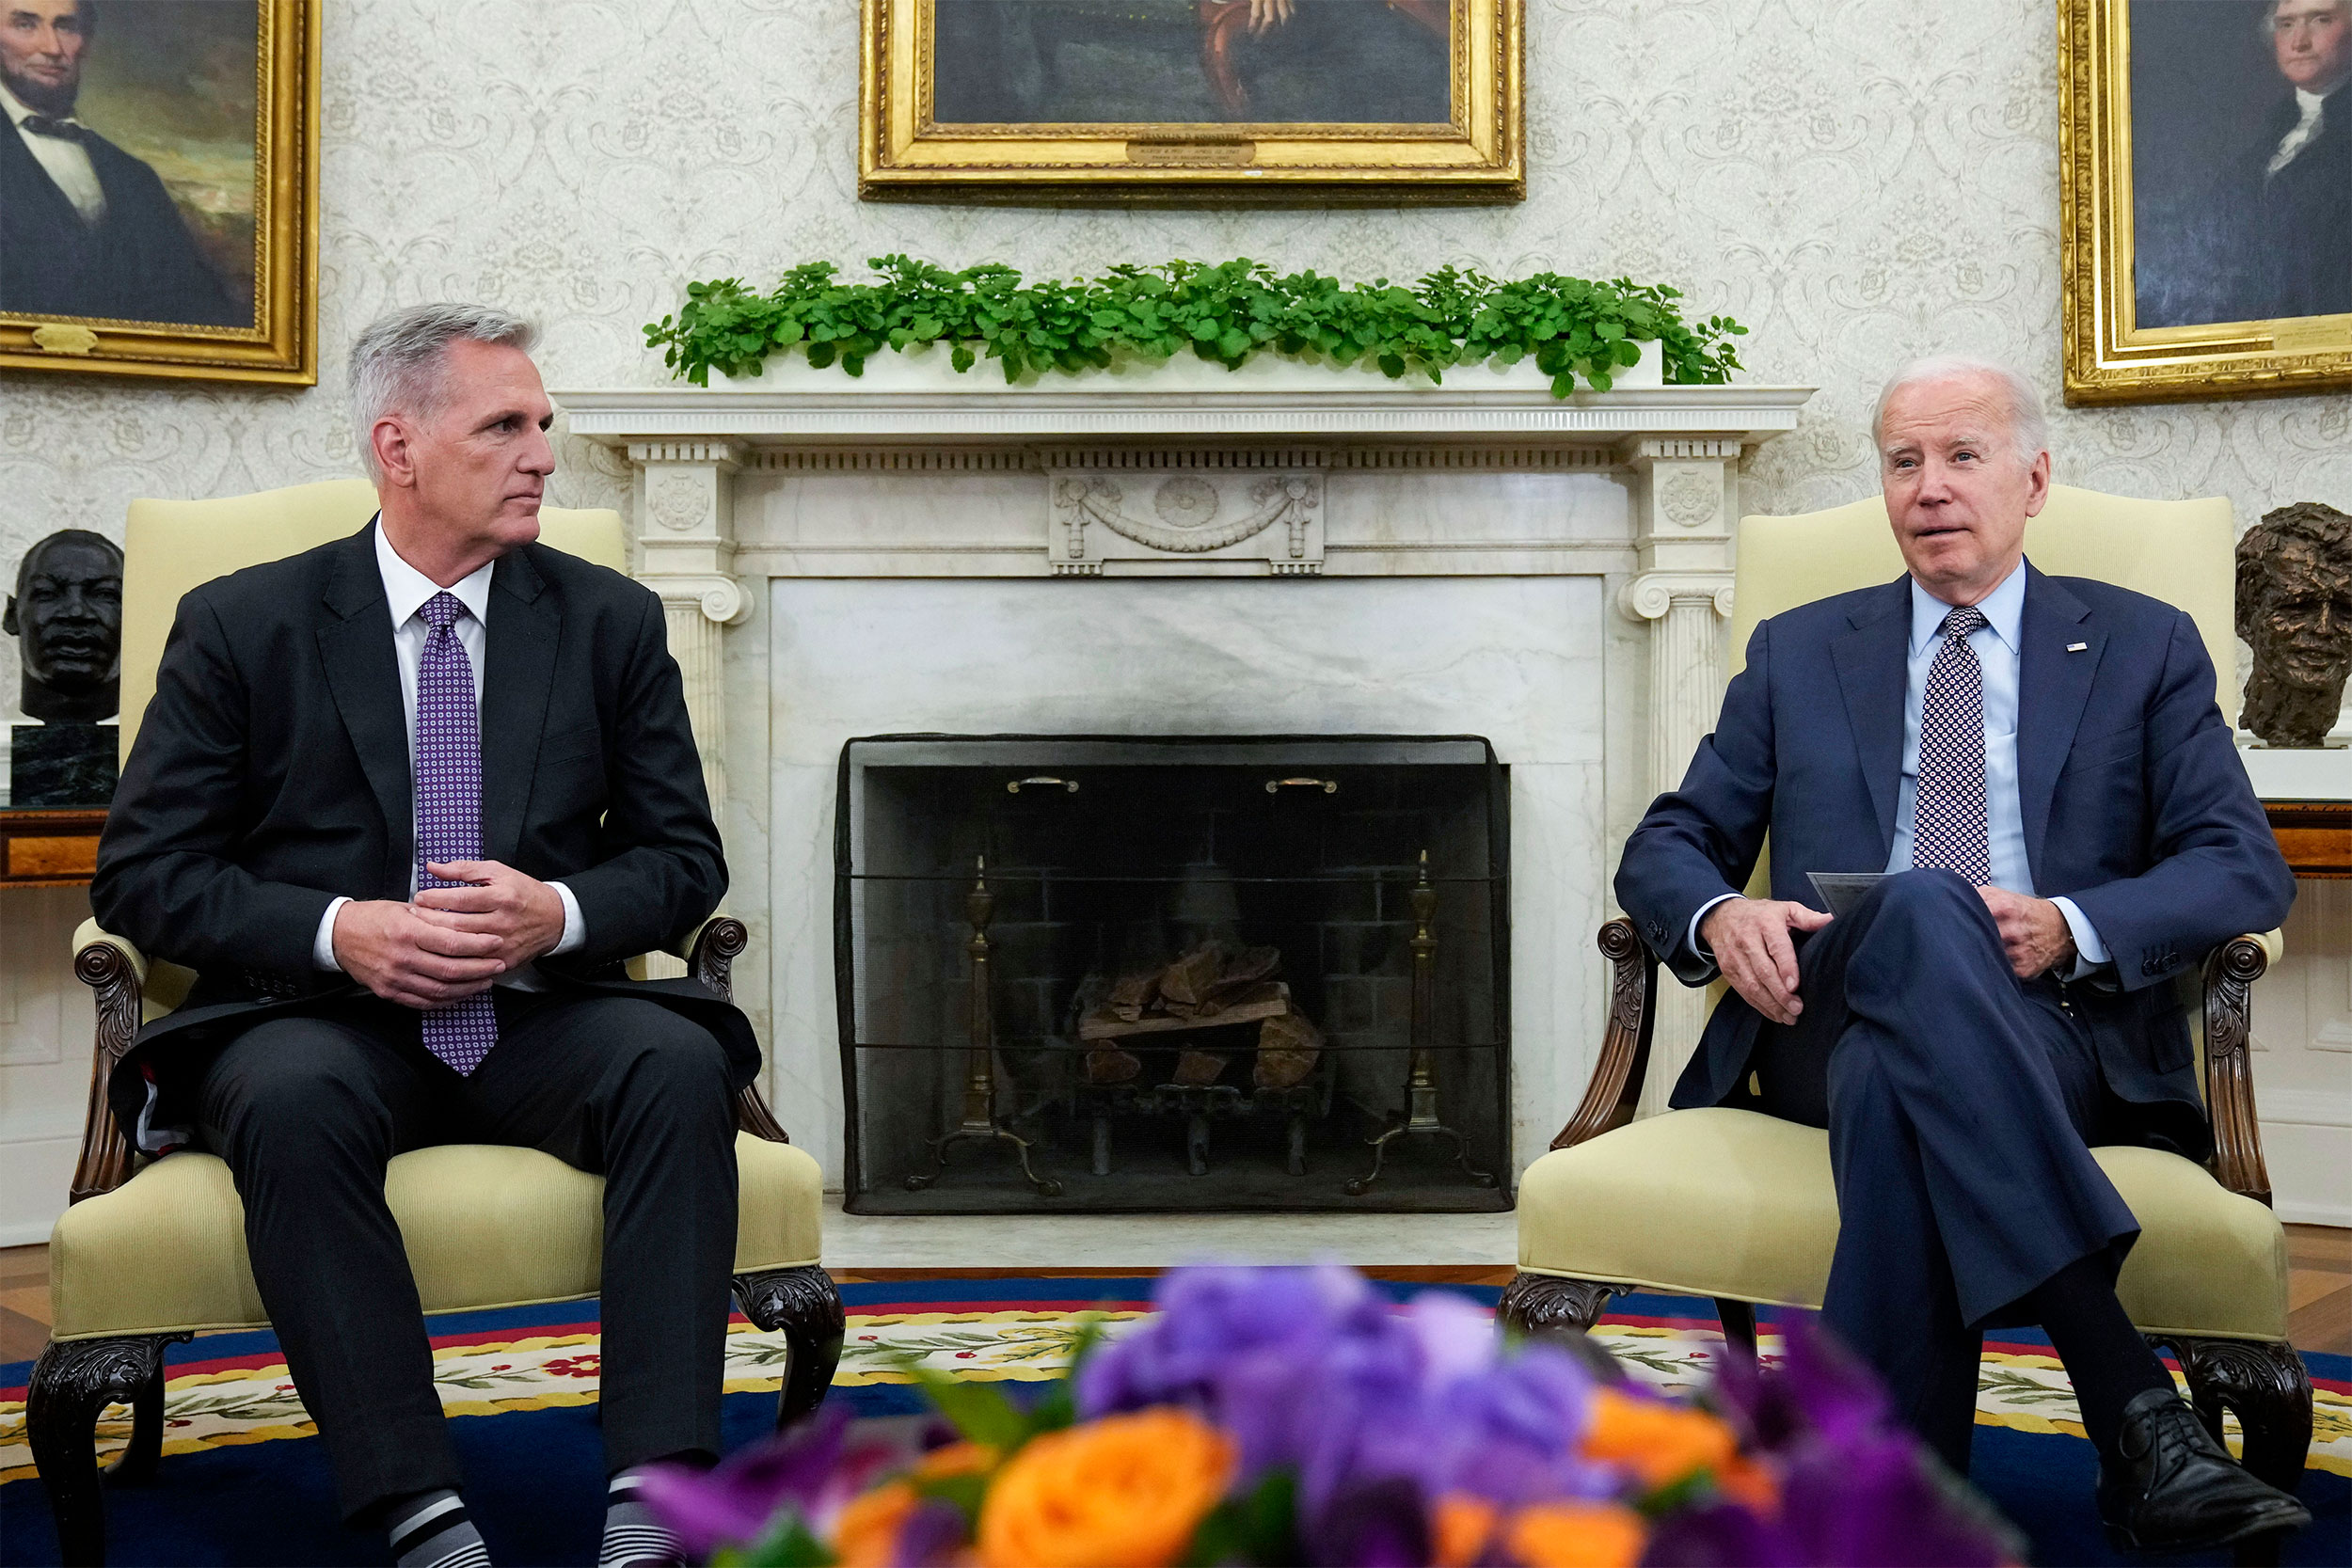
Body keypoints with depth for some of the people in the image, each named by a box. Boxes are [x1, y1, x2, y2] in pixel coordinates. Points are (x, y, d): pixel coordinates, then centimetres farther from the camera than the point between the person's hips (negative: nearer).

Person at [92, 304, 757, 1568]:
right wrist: (337, 930, -15)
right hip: (319, 1018, -1)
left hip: (539, 1019, 2)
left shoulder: (611, 622, 10)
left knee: (681, 1065, -30)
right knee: (290, 1099, -35)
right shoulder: (241, 625, 5)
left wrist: (559, 911, -12)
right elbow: (143, 873, 2)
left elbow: (684, 858, 10)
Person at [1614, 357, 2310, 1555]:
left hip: (2062, 1034, -1)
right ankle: (2135, 1409, -43)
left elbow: (2245, 867, 6)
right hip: (1826, 1020, 1)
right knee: (1920, 911, -38)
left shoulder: (2145, 647, 17)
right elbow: (1666, 845, 18)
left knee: (1894, 1082, -40)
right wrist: (1717, 915, -8)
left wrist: (2071, 927, -15)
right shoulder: (1797, 653, 22)